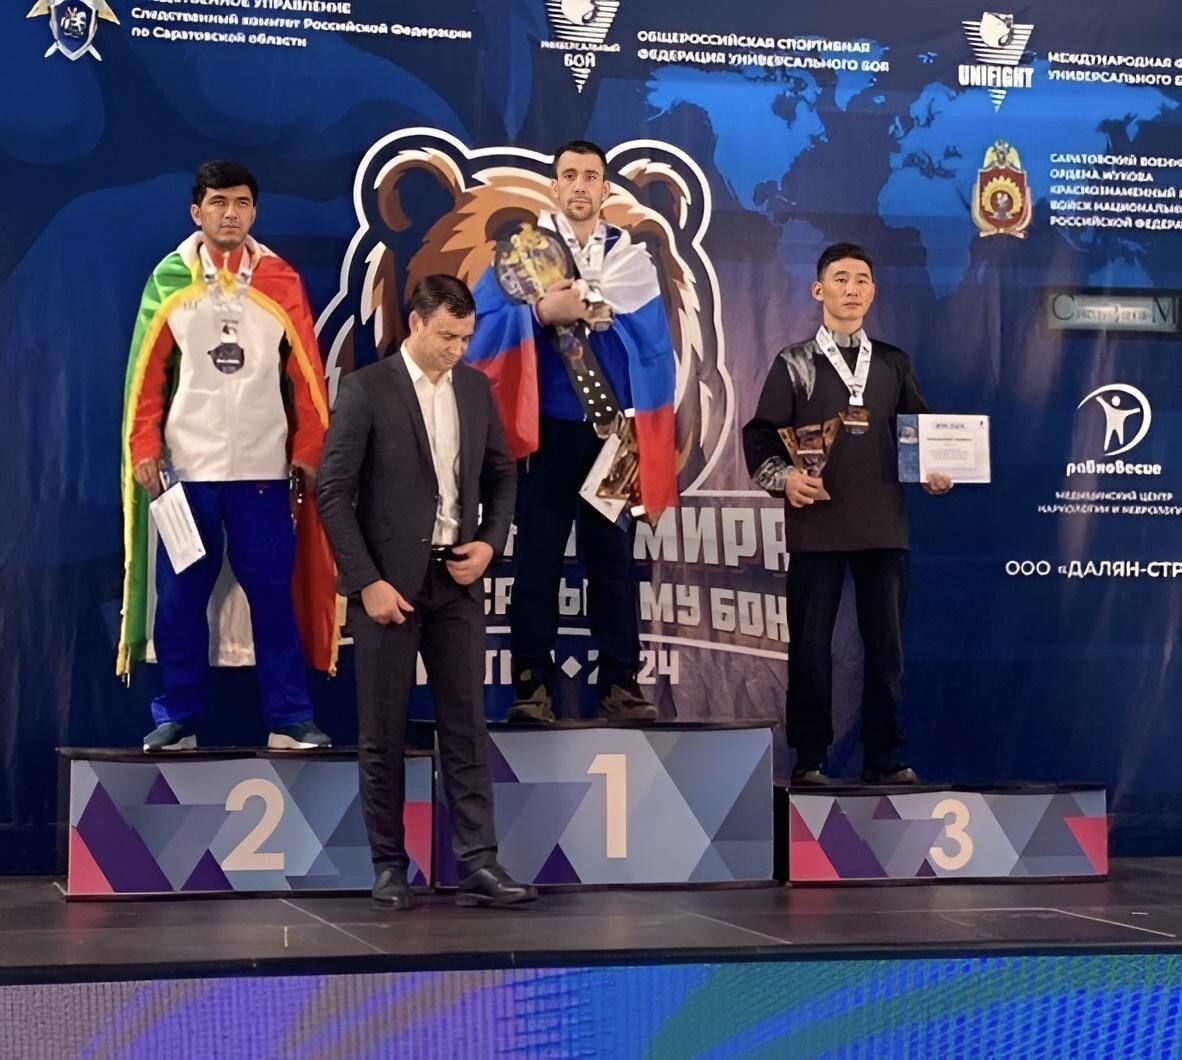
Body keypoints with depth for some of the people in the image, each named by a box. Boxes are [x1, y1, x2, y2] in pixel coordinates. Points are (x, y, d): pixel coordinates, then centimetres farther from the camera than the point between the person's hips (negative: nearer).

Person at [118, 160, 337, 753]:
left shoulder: (281, 282, 4)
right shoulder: (169, 280, 3)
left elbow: (306, 375, 4)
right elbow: (146, 374, 3)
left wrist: (308, 450, -1)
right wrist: (143, 450, -4)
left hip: (263, 468, 0)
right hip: (186, 467, 0)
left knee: (274, 594, 1)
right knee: (180, 597, 4)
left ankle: (290, 720, 8)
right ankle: (176, 719, 14)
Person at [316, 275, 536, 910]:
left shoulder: (475, 388, 8)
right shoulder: (366, 389, -7)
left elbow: (501, 476, 17)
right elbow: (333, 493, -10)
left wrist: (490, 542, -1)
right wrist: (368, 582, -14)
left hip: (457, 579, 4)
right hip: (388, 582, -4)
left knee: (465, 726, 3)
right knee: (382, 732, 4)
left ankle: (477, 865, 4)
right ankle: (389, 865, 12)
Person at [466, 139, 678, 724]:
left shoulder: (631, 256, 9)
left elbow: (654, 344, 3)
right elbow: (483, 323, -10)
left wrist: (602, 313, -11)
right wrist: (540, 313, -24)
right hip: (546, 427, -1)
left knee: (613, 559, 5)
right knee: (537, 558, 0)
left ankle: (620, 683, 10)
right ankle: (532, 684, 5)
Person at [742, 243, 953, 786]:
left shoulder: (893, 364, 14)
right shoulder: (793, 364, 6)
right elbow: (760, 436, 2)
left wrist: (934, 471, -1)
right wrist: (783, 477, -15)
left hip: (884, 524, 3)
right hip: (816, 525, -2)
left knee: (886, 642, 4)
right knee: (810, 644, 0)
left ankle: (886, 758, 11)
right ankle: (809, 759, 6)